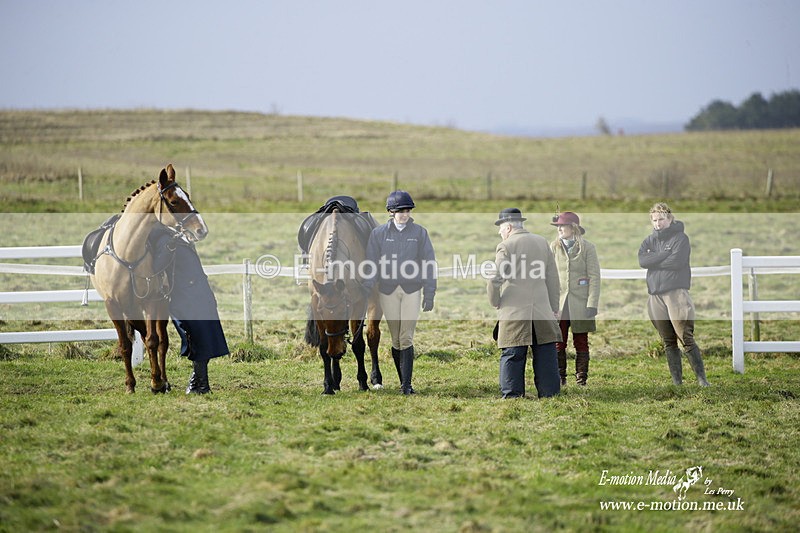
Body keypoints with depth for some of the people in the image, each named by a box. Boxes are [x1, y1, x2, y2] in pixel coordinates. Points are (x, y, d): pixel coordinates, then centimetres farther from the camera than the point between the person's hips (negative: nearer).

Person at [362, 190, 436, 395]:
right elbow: (371, 265, 2)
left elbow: (429, 264, 4)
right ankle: (402, 381, 14)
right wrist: (366, 294, -6)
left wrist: (429, 295, -1)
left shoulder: (419, 232, 4)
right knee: (395, 339, 5)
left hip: (412, 290, -1)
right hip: (388, 291, 1)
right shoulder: (379, 233, 4)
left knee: (406, 339, -9)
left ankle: (407, 384, -12)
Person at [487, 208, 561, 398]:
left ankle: (512, 396, -2)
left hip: (514, 311, -4)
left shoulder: (505, 246, -5)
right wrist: (554, 308, 19)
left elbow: (496, 278, -8)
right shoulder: (542, 242, 11)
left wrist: (494, 302, 9)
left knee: (512, 355, -1)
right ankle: (550, 393, 9)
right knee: (545, 354, 8)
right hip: (542, 310, 4)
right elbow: (553, 278, 13)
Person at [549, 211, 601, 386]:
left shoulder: (587, 248, 0)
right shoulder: (554, 247, 8)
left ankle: (581, 379, 10)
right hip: (558, 303, 2)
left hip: (580, 303, -2)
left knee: (581, 342, 4)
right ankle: (559, 378, 7)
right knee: (558, 342, -1)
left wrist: (592, 304, -8)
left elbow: (594, 277, -2)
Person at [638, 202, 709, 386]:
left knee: (686, 338, -11)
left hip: (676, 292, -5)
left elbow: (677, 261, -15)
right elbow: (642, 260, -2)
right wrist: (665, 254, -9)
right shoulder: (650, 240, 16)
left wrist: (654, 261, -3)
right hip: (655, 295, 6)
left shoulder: (680, 238, 0)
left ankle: (701, 378, -8)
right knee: (668, 342, 7)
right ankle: (676, 381, 11)